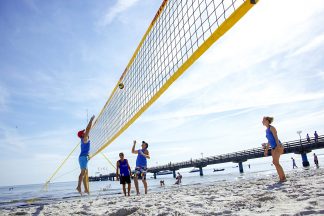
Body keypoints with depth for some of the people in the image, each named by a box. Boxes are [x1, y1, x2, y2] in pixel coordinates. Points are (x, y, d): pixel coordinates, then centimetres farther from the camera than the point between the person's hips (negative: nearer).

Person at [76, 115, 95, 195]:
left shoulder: (84, 139, 19)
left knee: (85, 173, 8)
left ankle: (86, 189, 10)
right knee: (83, 172, -19)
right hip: (84, 156, -9)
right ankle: (79, 186, -30)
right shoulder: (85, 138, -3)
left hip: (83, 157, 9)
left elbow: (88, 129, 27)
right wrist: (91, 120, 0)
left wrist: (91, 121, 32)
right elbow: (88, 129, -6)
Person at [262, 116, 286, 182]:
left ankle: (283, 178, -8)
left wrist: (278, 145, -25)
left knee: (275, 162, -15)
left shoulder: (271, 128, -7)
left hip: (278, 146, -9)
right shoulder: (267, 130, 17)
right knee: (275, 162, 5)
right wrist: (266, 150, 21)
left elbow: (276, 137, -15)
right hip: (273, 148, 9)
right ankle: (282, 178, 11)